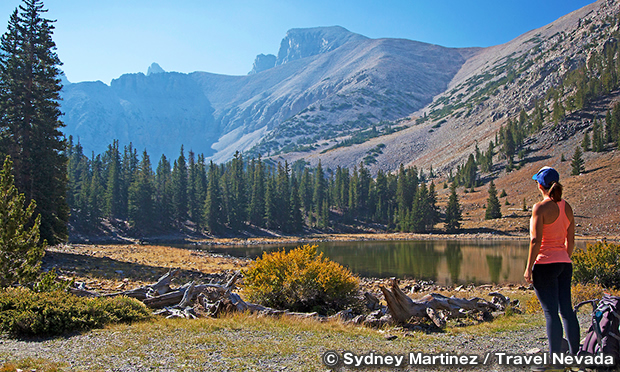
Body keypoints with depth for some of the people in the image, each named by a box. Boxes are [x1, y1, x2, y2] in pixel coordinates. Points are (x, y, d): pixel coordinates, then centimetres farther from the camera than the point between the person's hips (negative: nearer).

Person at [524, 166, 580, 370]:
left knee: (551, 312, -3)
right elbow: (570, 240, 13)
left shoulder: (540, 207, -13)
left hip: (545, 264, -7)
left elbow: (536, 240, -17)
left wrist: (528, 268, -12)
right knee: (567, 310, 12)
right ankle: (575, 355, 19)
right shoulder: (567, 207, 8)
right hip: (564, 264, 7)